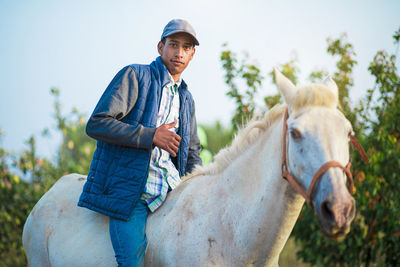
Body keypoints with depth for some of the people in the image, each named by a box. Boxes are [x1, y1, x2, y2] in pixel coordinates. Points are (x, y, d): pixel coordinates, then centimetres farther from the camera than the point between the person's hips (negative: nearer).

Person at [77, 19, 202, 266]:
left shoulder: (187, 99, 21)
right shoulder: (135, 76, 0)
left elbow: (192, 152, 28)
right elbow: (96, 124, -10)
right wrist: (151, 136, -17)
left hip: (169, 188, 6)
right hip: (129, 188, -6)